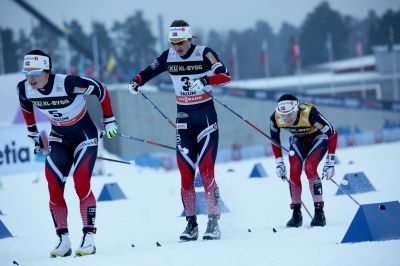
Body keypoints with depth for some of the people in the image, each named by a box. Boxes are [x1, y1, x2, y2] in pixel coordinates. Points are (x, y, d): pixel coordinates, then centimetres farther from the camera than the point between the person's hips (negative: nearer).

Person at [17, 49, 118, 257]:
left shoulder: (68, 83, -31)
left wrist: (109, 120, -9)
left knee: (81, 184, -19)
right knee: (54, 190, -6)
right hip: (58, 139, 5)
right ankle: (63, 240, 2)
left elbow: (100, 89, -16)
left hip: (84, 136, -5)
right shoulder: (24, 89, -15)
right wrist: (33, 134, 16)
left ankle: (89, 238, -12)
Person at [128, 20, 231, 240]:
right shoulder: (168, 57, 4)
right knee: (185, 173, 0)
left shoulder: (204, 54, -10)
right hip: (183, 119, 4)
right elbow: (149, 71, 16)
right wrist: (137, 81, -4)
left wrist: (204, 81, -39)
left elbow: (225, 75, -22)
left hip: (206, 117, -4)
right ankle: (191, 224, 4)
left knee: (206, 170, -12)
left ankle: (214, 223, -8)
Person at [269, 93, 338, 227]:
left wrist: (330, 162, -27)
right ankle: (296, 215, -2)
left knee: (309, 167, -24)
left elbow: (332, 134, -28)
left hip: (318, 137, -4)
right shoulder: (276, 117, -26)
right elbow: (274, 139, -4)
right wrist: (279, 163, -6)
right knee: (294, 172, -15)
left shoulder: (309, 113, -39)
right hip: (298, 139, 4)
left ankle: (319, 213, -19)